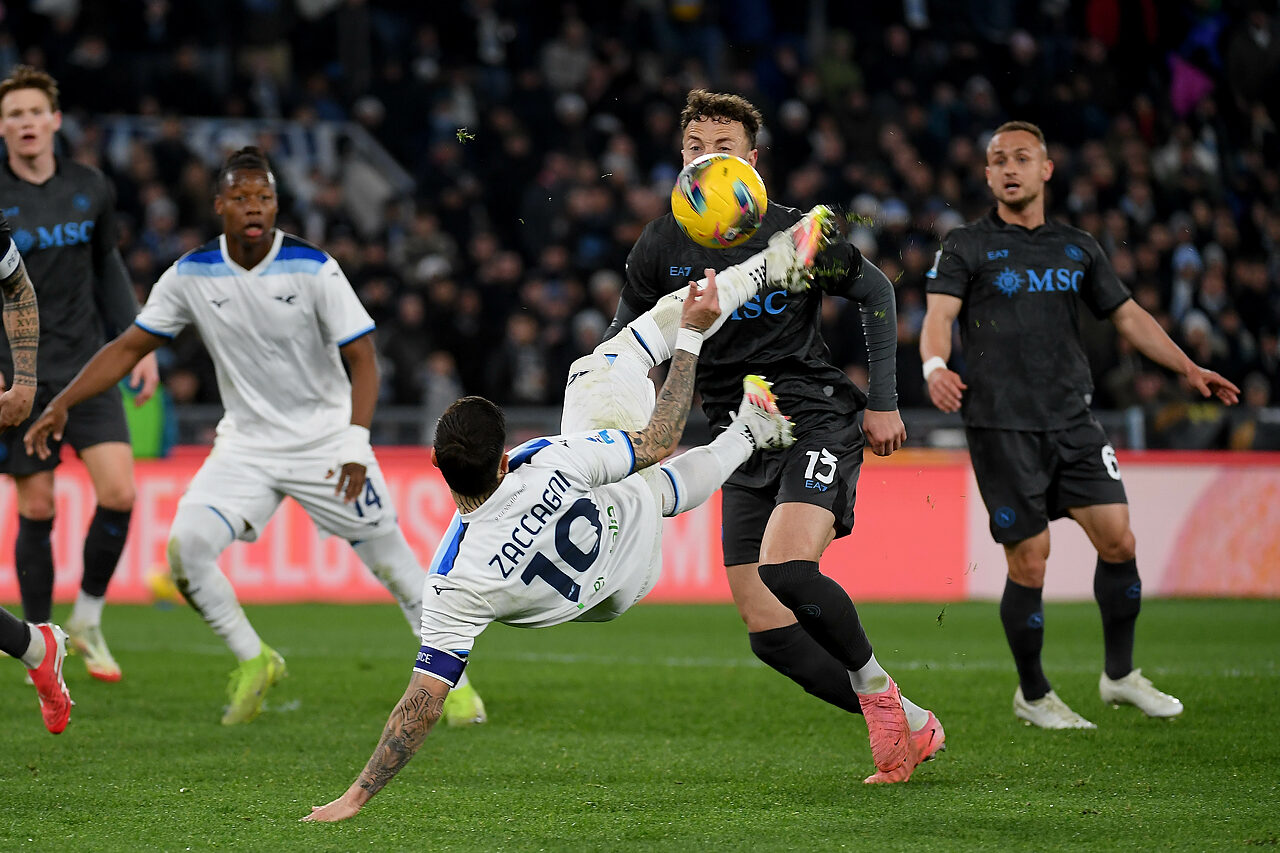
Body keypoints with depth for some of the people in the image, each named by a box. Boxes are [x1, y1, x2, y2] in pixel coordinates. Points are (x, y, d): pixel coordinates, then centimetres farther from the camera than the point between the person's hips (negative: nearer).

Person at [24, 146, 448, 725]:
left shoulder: (313, 269, -14)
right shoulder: (191, 274, -6)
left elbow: (361, 358, -13)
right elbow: (129, 347, 1)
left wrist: (356, 444, -26)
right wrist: (60, 405, -9)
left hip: (325, 442, -2)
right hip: (246, 445, 2)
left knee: (391, 560, -1)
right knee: (186, 547, -16)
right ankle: (253, 663, 6)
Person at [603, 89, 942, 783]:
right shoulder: (660, 248, 2)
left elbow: (875, 292, 7)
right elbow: (622, 341, 13)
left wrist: (883, 403, 3)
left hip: (817, 418, -4)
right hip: (743, 441, 5)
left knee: (785, 567, -29)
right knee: (768, 633, -4)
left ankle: (874, 685, -3)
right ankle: (906, 727, 10)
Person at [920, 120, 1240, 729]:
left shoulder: (1078, 248, 15)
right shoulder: (966, 247, 2)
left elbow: (1128, 316, 22)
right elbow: (938, 315, -11)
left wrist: (1188, 368, 15)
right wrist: (936, 366, -32)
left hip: (1072, 422, 4)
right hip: (1001, 426, -4)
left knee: (1118, 540, -5)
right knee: (1029, 562, -4)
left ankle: (1120, 675, 14)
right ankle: (1032, 696, 13)